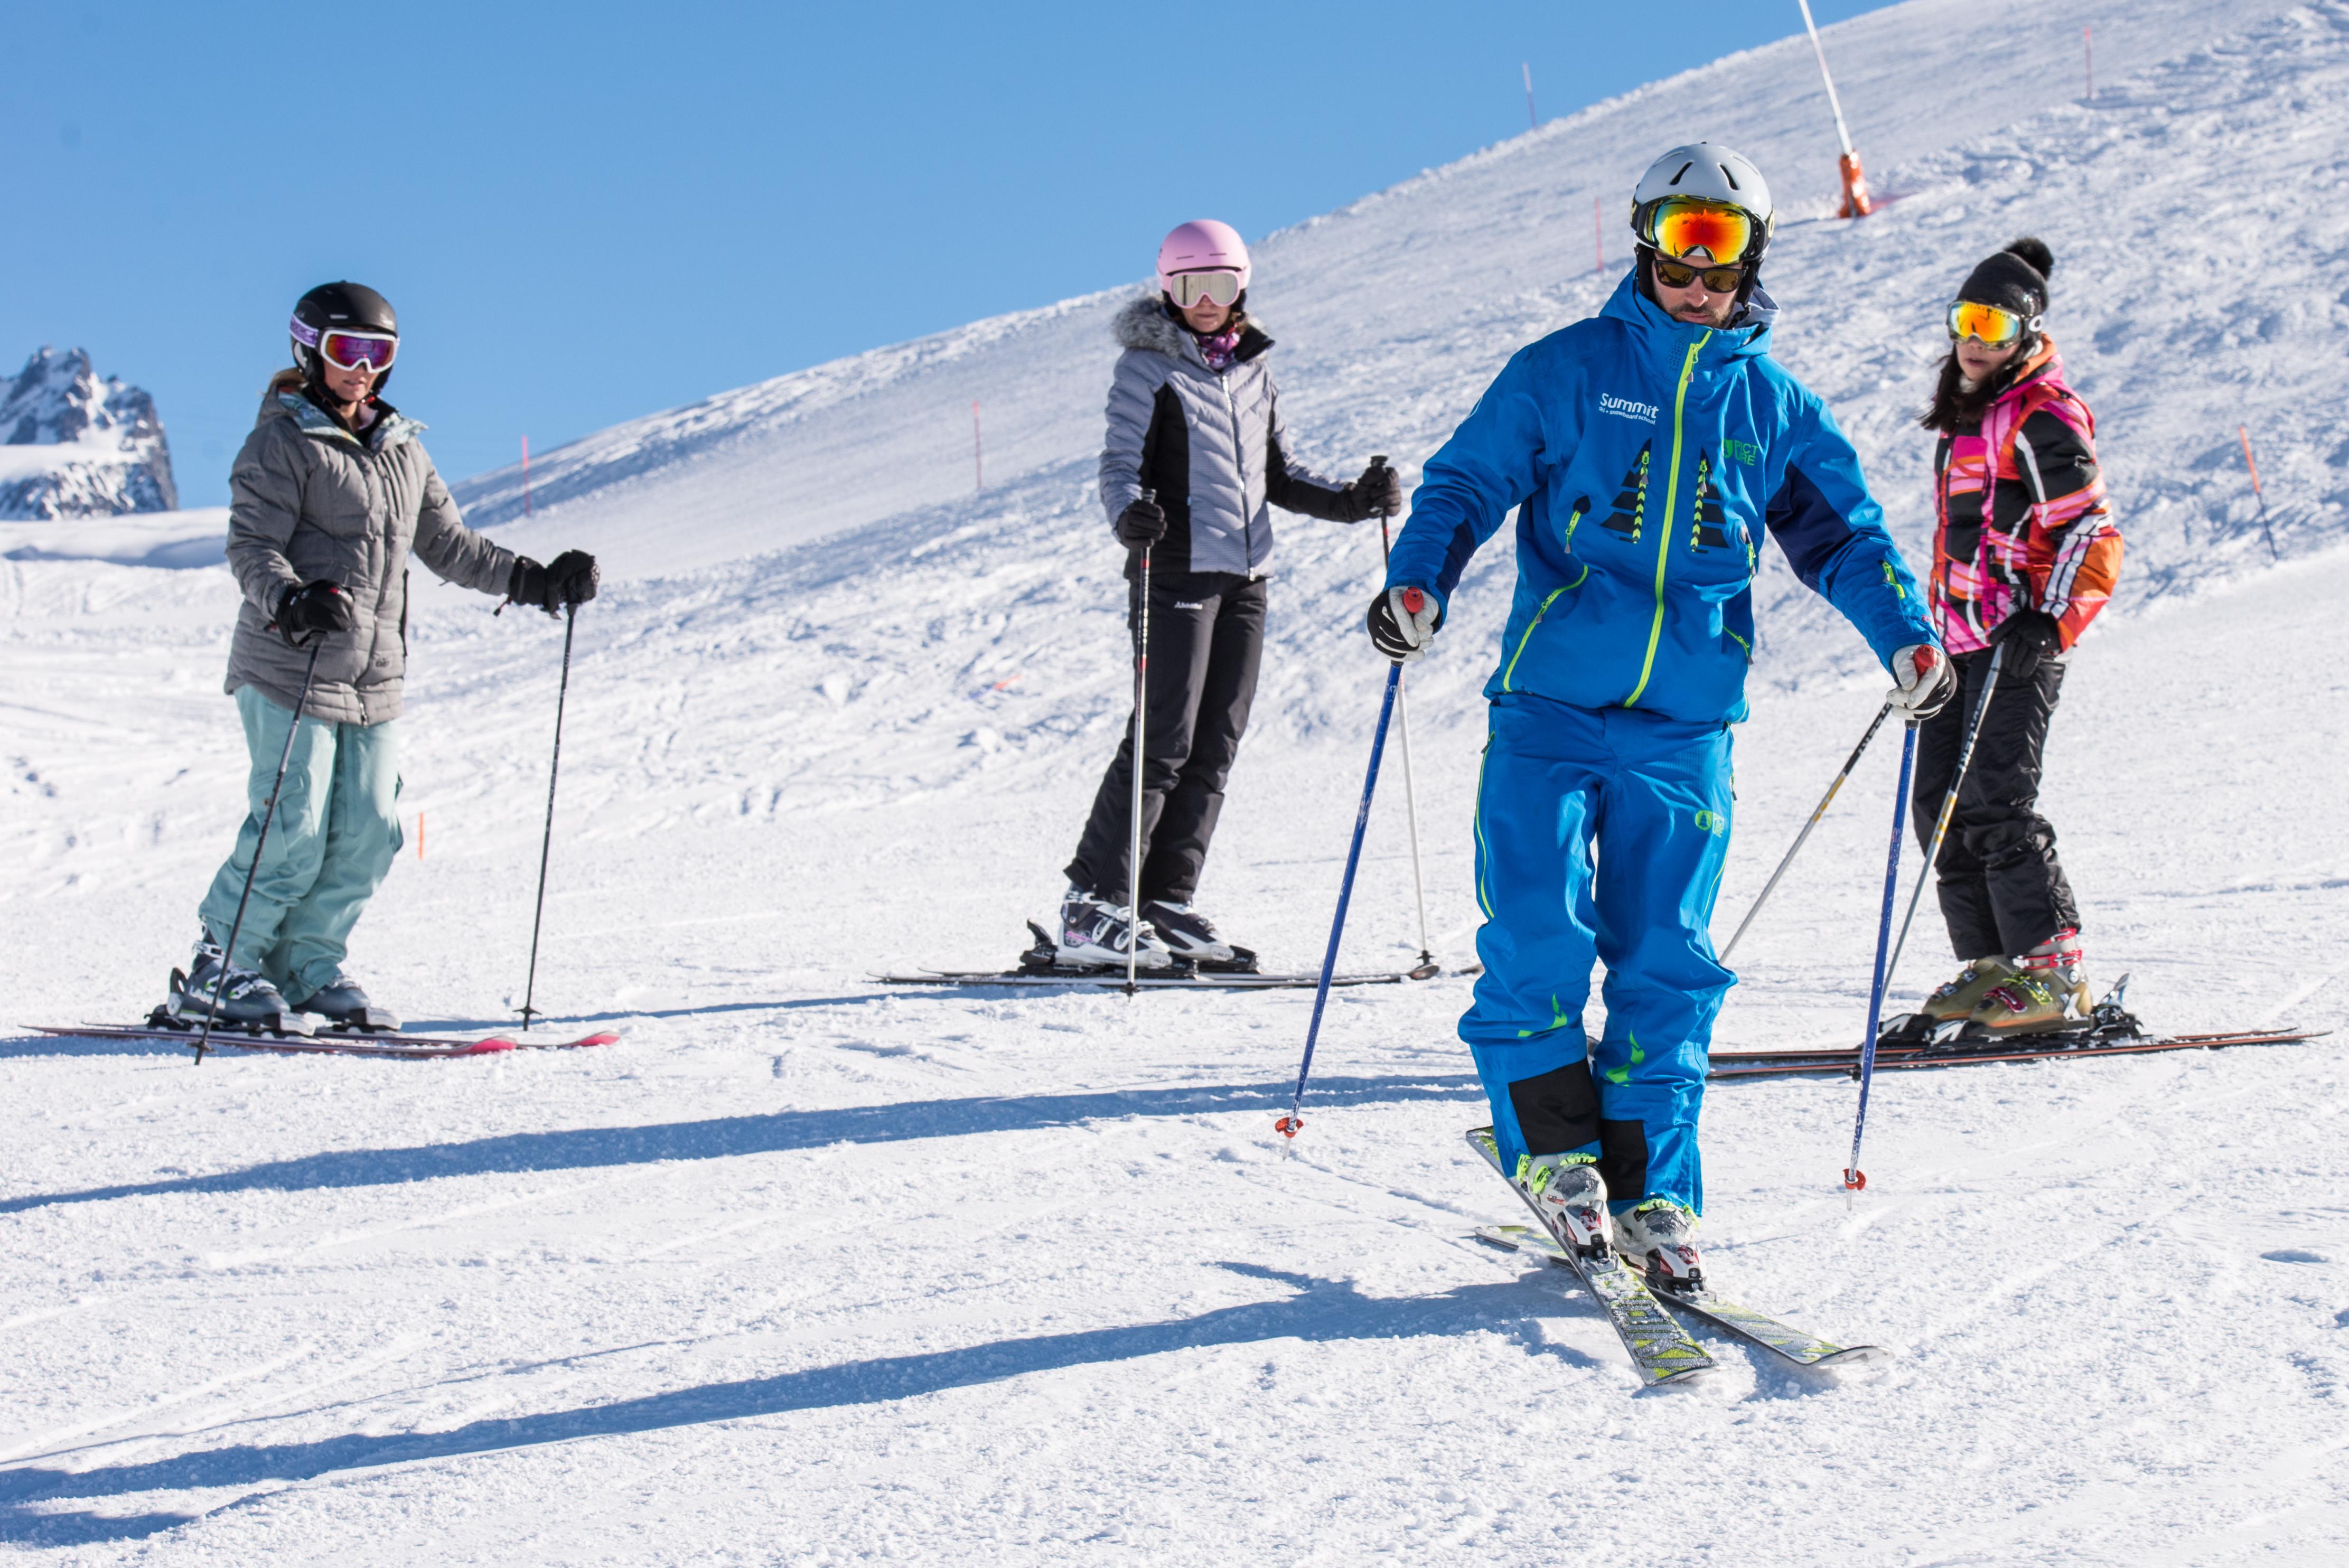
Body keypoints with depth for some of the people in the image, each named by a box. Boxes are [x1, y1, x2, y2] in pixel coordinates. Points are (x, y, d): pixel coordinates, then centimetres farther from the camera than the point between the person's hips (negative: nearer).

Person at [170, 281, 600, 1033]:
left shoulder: (401, 448, 17)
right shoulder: (283, 443, -4)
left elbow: (447, 542, 20)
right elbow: (252, 546, -14)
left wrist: (533, 581, 10)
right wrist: (290, 602, -34)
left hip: (375, 679, 7)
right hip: (291, 669, -6)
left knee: (368, 835, 1)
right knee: (293, 835, -10)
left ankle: (308, 968, 14)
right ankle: (218, 972, 5)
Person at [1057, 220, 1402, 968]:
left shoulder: (1253, 370, 16)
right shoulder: (1148, 366, -2)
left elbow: (1278, 475, 21)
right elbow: (1120, 464, -9)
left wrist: (1350, 502, 8)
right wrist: (1129, 515, -30)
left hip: (1246, 576, 6)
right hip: (1177, 570, -6)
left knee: (1215, 746, 5)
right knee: (1164, 741, -11)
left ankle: (1164, 903, 12)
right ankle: (1093, 908, -6)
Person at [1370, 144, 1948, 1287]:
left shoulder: (1773, 404, 13)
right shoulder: (1565, 371, 6)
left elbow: (1841, 531, 15)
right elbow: (1467, 482, 4)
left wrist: (1904, 632, -2)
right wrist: (1418, 582, -14)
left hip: (1687, 728, 2)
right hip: (1550, 708, -2)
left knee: (1666, 963, 0)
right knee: (1537, 938, -10)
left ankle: (1650, 1192, 6)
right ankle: (1552, 1147, 8)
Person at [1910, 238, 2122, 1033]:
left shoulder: (2042, 418, -10)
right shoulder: (1967, 414, 18)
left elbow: (2094, 535, -14)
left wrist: (2051, 622, -24)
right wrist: (1929, 631, 27)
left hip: (2020, 643, -9)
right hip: (1962, 641, 9)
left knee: (1994, 804, -14)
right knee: (1943, 807, 6)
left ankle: (2053, 972, -9)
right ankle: (1993, 965, 12)